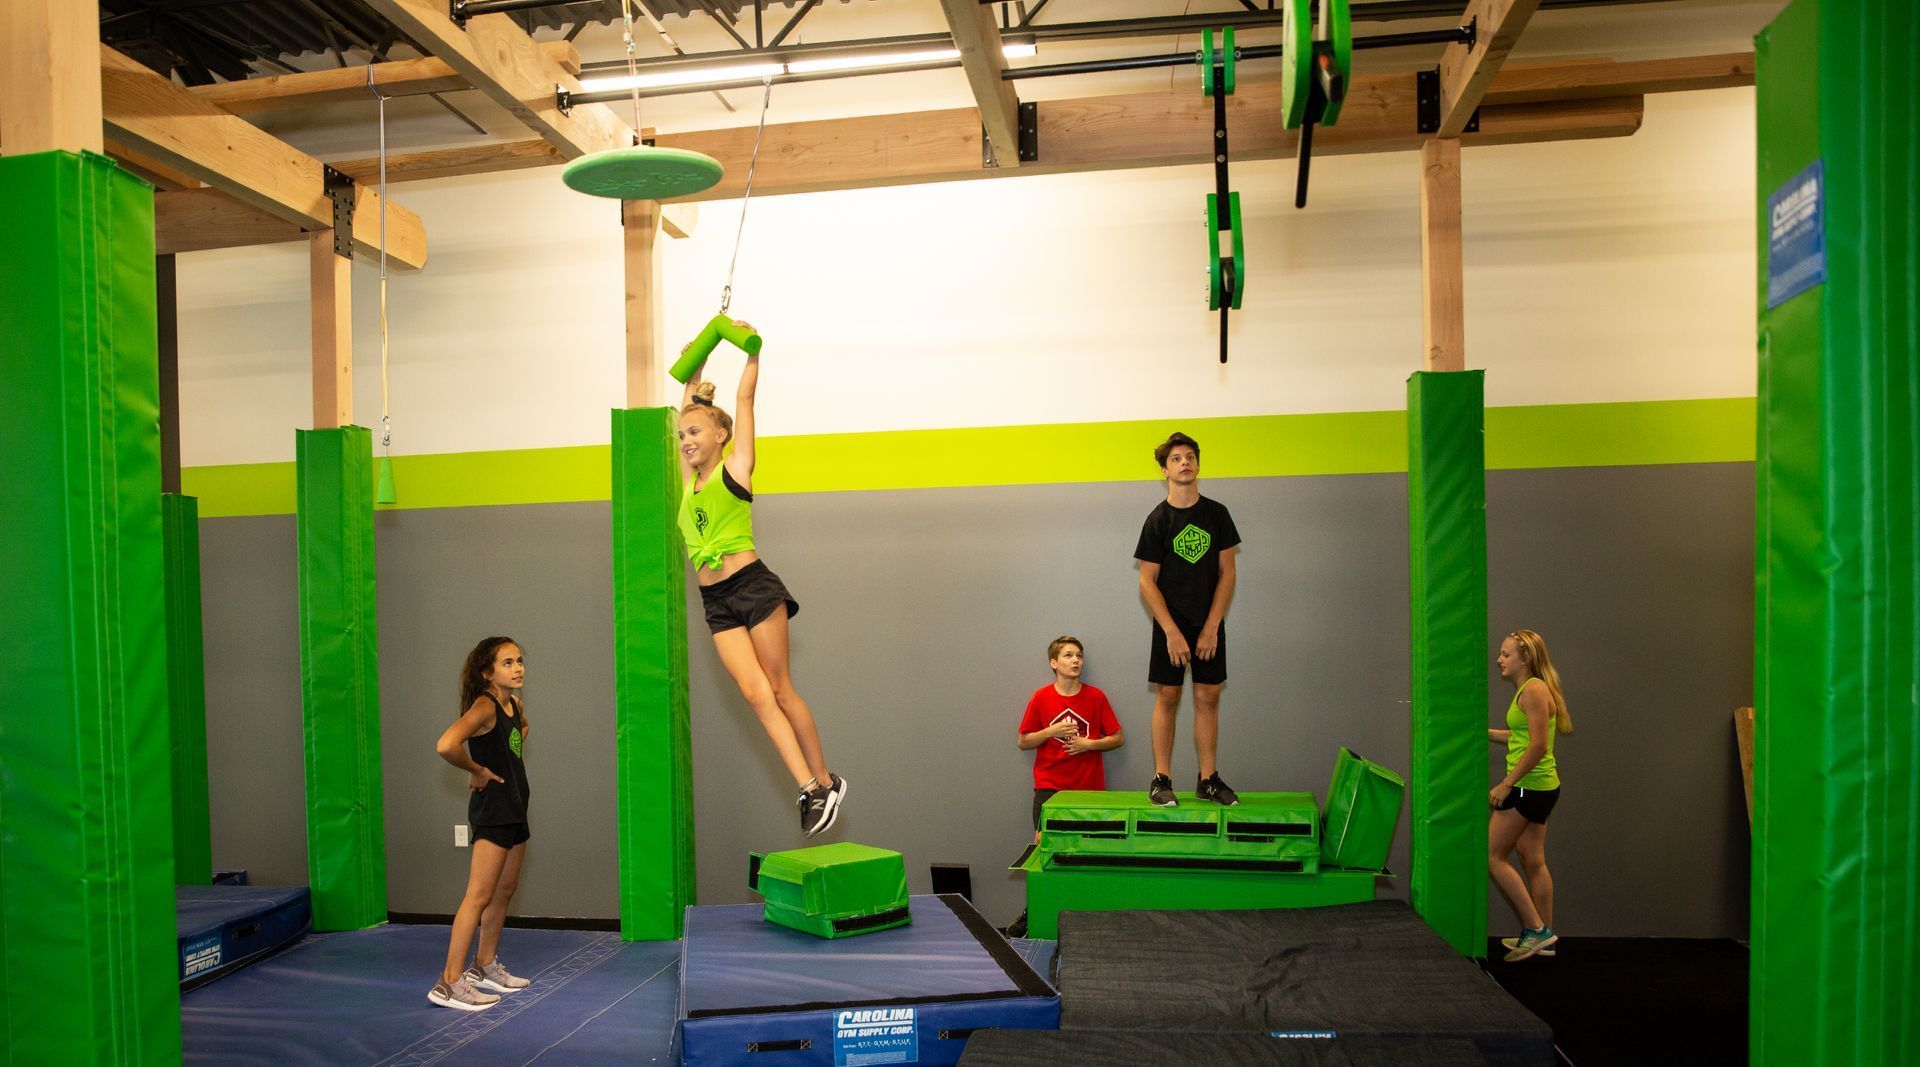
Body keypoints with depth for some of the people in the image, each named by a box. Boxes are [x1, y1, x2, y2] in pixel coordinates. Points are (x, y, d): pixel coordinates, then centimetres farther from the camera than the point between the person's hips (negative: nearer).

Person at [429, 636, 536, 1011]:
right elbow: (446, 745, -36)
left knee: (505, 889, 16)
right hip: (491, 808, -9)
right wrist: (477, 770, -19)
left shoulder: (515, 704, 8)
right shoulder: (484, 706, -18)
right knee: (480, 895, -9)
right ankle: (450, 982, -5)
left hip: (514, 807, 9)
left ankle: (485, 966, 28)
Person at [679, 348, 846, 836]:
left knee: (780, 690, -2)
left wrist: (752, 354, 11)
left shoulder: (734, 468, 2)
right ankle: (810, 788, -6)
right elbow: (688, 414, 30)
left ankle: (826, 782, 9)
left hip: (753, 586, -5)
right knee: (756, 694, -6)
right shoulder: (691, 478, 17)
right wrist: (695, 376, 39)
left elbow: (744, 400, 5)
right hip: (715, 601, 5)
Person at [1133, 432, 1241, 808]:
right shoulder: (1158, 519, -3)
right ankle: (1161, 780, 5)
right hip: (1170, 623, -2)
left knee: (1208, 697, 4)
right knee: (1167, 697, 0)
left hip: (1209, 624, 2)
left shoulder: (1216, 513, 3)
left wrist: (1212, 627, -6)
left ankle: (1208, 780, 11)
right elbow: (1147, 582, -5)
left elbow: (1227, 572, 2)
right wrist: (1172, 632, -12)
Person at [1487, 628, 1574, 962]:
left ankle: (1536, 929, 1)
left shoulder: (1534, 689, -16)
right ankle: (1542, 937, 21)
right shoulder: (1527, 689, 14)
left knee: (1492, 856, -3)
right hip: (1538, 787, 10)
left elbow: (1538, 746, -21)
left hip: (1529, 787, -10)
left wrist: (1506, 784, -19)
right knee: (1533, 861, 14)